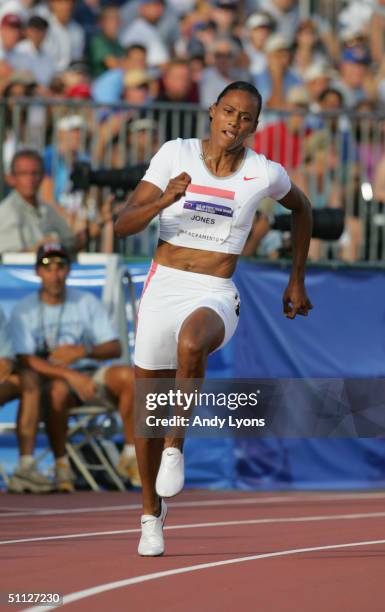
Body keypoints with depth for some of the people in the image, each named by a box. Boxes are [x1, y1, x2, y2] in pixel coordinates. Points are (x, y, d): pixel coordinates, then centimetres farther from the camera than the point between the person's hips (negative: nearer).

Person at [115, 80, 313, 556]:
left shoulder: (264, 174, -2)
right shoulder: (176, 154, -3)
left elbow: (301, 208, 21)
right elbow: (123, 225, -7)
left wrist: (297, 280, 20)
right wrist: (164, 200, -26)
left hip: (214, 298, -2)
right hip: (162, 288, 2)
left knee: (191, 344, -39)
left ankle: (175, 446, -18)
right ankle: (152, 514, 31)